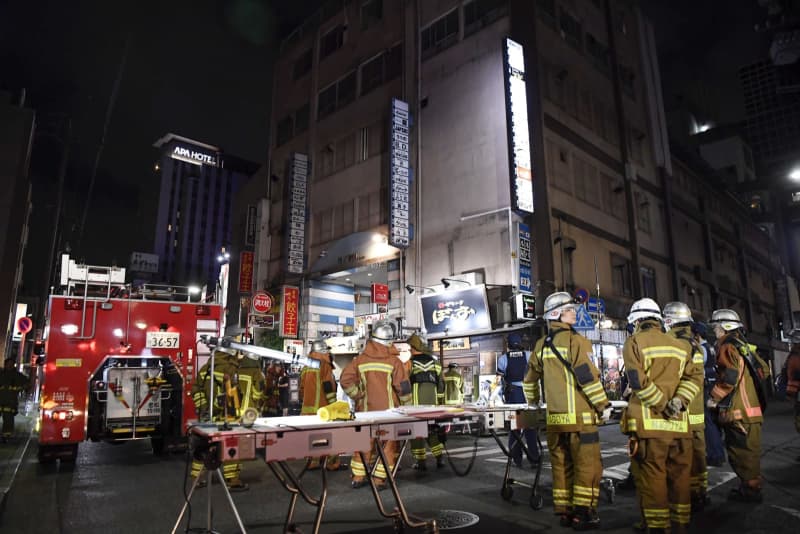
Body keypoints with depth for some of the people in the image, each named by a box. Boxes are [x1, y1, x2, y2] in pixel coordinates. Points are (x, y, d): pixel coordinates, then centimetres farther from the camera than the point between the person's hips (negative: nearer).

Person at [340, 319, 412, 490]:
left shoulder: (360, 359, -1)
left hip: (365, 409, 4)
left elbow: (345, 379, -6)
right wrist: (406, 405, 4)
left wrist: (358, 396, 3)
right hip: (388, 410, -3)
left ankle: (357, 477, 23)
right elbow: (403, 386, -11)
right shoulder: (394, 361, -10)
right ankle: (380, 479, 11)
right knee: (387, 444, 8)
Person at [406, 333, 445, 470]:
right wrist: (439, 401, 18)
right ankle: (439, 459, 15)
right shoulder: (434, 362, 9)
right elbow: (441, 383, 11)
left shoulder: (410, 363, -4)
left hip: (415, 400, -4)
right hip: (432, 400, 4)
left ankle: (421, 462, 6)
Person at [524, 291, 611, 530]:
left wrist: (533, 401, 33)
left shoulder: (541, 346, 11)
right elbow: (588, 377, -15)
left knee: (561, 465, 13)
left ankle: (564, 512, 20)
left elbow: (529, 378, 18)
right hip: (579, 417, -6)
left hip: (554, 418, 7)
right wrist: (603, 405, -5)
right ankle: (584, 514, 7)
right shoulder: (576, 341, -10)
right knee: (587, 466, 4)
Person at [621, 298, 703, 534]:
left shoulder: (634, 342, -1)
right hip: (679, 424, 5)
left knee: (652, 477, 1)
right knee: (679, 476, 14)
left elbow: (637, 380, -13)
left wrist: (662, 405, -8)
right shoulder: (679, 346, 15)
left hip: (649, 423, -5)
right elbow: (695, 376, 4)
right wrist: (678, 400, -6)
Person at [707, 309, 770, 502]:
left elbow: (729, 376, -25)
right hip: (750, 407, 10)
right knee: (747, 451, 17)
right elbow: (763, 370, 23)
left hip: (738, 411, -10)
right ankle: (749, 486, 26)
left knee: (743, 452, -1)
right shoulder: (744, 346, 16)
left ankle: (750, 490, 6)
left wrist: (714, 397, -17)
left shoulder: (728, 347, -14)